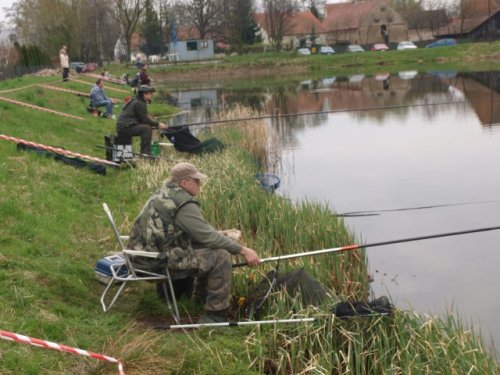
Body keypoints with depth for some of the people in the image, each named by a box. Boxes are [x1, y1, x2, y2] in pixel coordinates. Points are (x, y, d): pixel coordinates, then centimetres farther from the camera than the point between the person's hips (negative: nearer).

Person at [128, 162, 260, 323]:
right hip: (161, 262, -10)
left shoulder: (165, 192, 10)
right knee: (221, 256, -13)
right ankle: (215, 315, -8)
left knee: (205, 246, 21)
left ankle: (202, 296, 34)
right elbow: (208, 236, -20)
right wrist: (242, 250, -14)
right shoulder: (183, 204, -20)